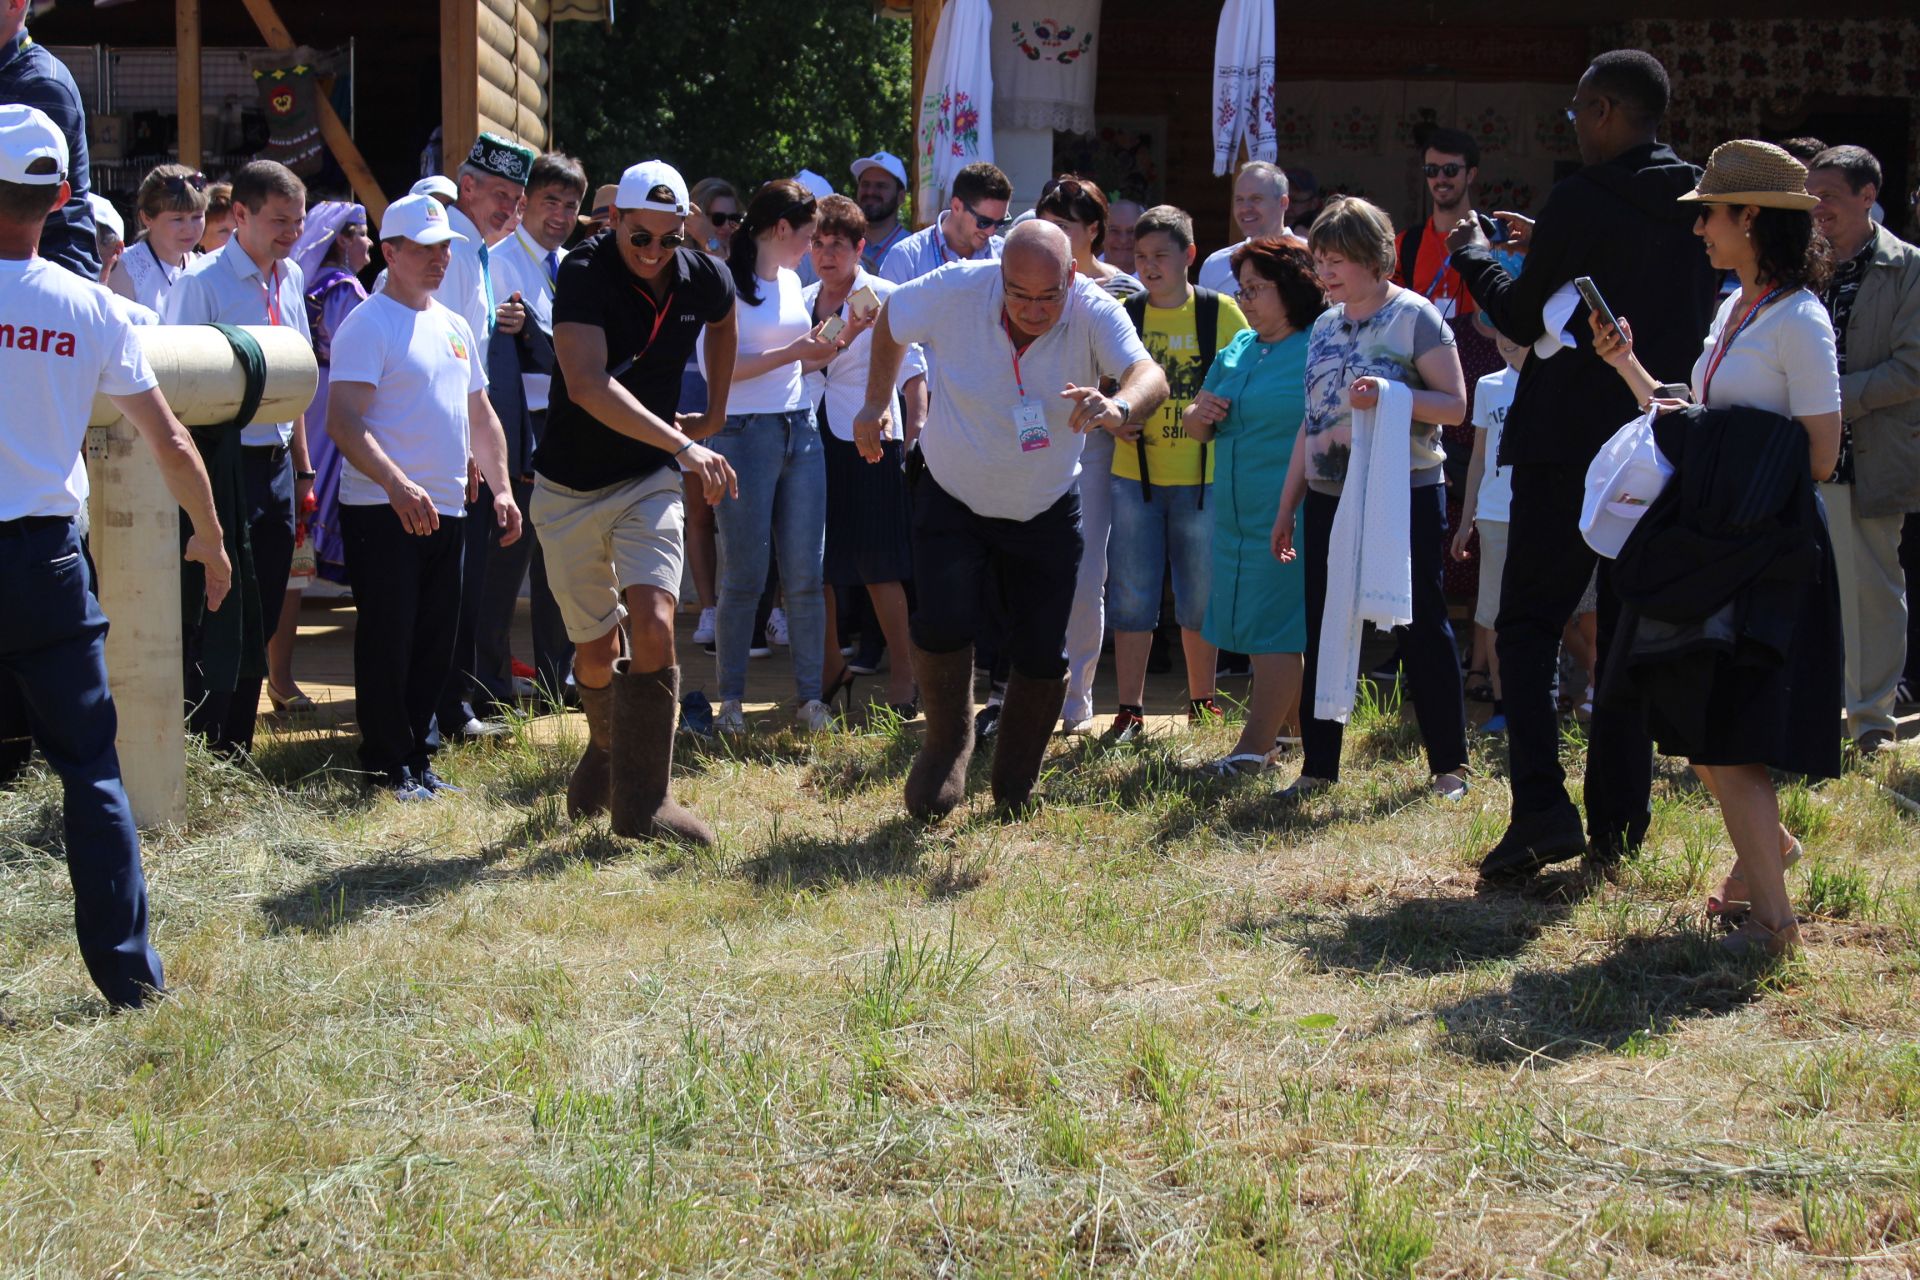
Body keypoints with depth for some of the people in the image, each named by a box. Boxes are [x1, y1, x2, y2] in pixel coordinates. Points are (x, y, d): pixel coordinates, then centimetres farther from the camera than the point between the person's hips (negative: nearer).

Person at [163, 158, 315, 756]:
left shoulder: (291, 278, 10)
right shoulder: (203, 282, -12)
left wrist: (302, 466, 19)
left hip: (277, 465, 7)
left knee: (262, 618, 12)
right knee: (218, 622, -4)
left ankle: (237, 748, 21)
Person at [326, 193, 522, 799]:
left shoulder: (455, 327, 16)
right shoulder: (368, 325, -9)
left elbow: (481, 417, 23)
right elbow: (343, 422, -18)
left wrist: (501, 488, 12)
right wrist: (398, 486, -29)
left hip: (445, 511, 7)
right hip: (382, 510, -7)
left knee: (435, 645, 10)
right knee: (388, 642, -4)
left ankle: (417, 757, 19)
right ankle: (388, 766, 4)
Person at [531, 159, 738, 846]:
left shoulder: (706, 280, -5)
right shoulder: (584, 272, -20)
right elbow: (588, 385, -33)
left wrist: (715, 412, 17)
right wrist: (682, 444, -40)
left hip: (650, 481, 2)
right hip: (569, 488, -2)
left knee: (653, 627, -18)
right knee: (597, 651, 7)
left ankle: (641, 802, -10)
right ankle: (607, 749, 39)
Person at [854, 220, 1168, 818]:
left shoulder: (1094, 312, -25)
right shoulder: (954, 292, -22)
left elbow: (1149, 375, -42)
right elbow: (889, 321, 0)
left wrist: (1119, 407, -63)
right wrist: (877, 403, -2)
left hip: (1046, 511, 1)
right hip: (953, 499, -1)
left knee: (1043, 654, 2)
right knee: (944, 623, -19)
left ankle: (1014, 789, 26)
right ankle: (947, 743, 10)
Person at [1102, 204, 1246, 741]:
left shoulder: (1221, 313, -1)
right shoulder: (1122, 315, 3)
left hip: (1201, 476, -1)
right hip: (1134, 475, 1)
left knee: (1201, 596, 8)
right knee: (1131, 596, 1)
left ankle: (1202, 704, 23)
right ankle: (1130, 710, 8)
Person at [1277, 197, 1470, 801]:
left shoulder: (1415, 316, -6)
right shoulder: (1324, 327, 12)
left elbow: (1454, 405, -11)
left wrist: (1389, 395, -27)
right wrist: (1287, 507, 17)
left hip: (1405, 497, -6)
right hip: (1330, 500, 6)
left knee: (1422, 629, 0)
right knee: (1324, 632, 6)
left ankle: (1449, 766, 9)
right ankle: (1318, 766, 14)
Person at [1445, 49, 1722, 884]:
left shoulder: (1582, 202, -13)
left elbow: (1522, 317, -7)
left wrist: (1475, 256, 12)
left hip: (1569, 447, -6)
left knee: (1527, 627, 0)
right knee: (1630, 634, 11)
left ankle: (1541, 810, -14)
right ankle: (1616, 827, 12)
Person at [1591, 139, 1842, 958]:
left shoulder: (1798, 321, -14)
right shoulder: (1734, 312, 12)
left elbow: (1820, 458, -16)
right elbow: (1692, 423, 14)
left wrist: (1729, 456, -13)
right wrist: (1626, 364, 8)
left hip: (1769, 547, -9)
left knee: (1724, 734, -7)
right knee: (1694, 724, 15)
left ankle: (1772, 918, 2)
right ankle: (1767, 847, 35)